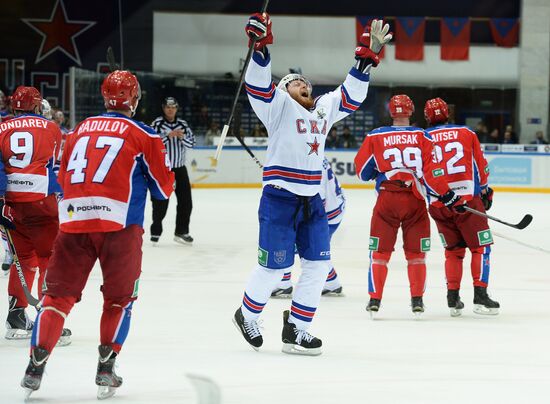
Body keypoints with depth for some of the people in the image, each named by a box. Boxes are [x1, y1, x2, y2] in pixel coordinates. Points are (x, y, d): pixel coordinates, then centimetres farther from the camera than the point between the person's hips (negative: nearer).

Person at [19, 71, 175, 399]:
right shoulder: (144, 136, 3)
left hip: (73, 221, 3)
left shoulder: (81, 130, 15)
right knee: (120, 297, 11)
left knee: (59, 294, 7)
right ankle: (106, 370, 4)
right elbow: (163, 189, 8)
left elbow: (63, 178, 24)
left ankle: (36, 366, -4)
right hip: (119, 224, -3)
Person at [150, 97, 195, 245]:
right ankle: (156, 232, 7)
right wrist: (168, 135, -25)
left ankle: (181, 231, 16)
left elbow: (191, 143, 3)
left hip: (179, 168, 5)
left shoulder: (183, 125, 8)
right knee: (161, 202, -4)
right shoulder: (157, 124, -6)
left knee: (185, 201, 5)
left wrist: (182, 137, -16)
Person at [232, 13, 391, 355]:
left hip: (312, 201, 7)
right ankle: (247, 316, 19)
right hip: (280, 198, -7)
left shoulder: (324, 108, 16)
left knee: (318, 263, 3)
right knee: (275, 265, -4)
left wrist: (369, 55, 13)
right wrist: (260, 44, -32)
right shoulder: (279, 106, -3)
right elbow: (258, 84, -18)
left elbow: (352, 94, 21)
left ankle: (296, 328, 12)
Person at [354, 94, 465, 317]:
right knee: (416, 253, 11)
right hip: (415, 200, 0)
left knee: (380, 251, 8)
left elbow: (363, 171, 6)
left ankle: (374, 299, 3)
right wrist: (447, 195, 1)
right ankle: (417, 300, 8)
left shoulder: (375, 137, 3)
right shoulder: (422, 137, 1)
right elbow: (431, 171, -6)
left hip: (386, 198, 0)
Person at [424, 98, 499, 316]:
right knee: (480, 247, 5)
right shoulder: (467, 133, 5)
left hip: (438, 205, 2)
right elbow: (481, 165, 9)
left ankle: (453, 298, 9)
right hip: (467, 199, -2)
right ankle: (480, 295, -6)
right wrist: (484, 191, 24)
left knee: (453, 250, 16)